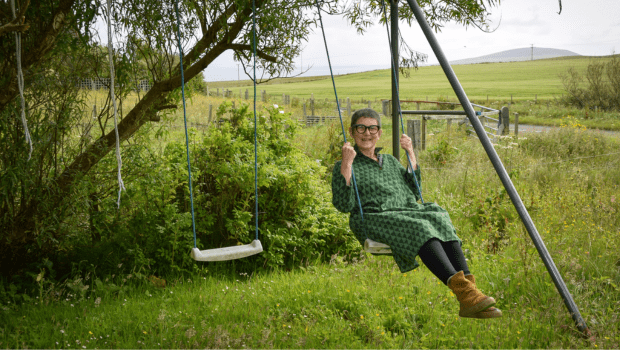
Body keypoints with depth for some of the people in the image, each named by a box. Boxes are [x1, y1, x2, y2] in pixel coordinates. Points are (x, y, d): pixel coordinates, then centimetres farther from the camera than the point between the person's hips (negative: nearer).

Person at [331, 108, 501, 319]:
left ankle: (469, 294, -43)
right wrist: (346, 165, -11)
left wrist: (411, 155, 21)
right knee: (419, 228, -36)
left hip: (410, 211, 5)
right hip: (376, 219, -5)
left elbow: (414, 193, 27)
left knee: (440, 220, -29)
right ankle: (462, 290, -50)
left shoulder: (390, 161, 29)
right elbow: (343, 205, -3)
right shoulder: (344, 166, 11)